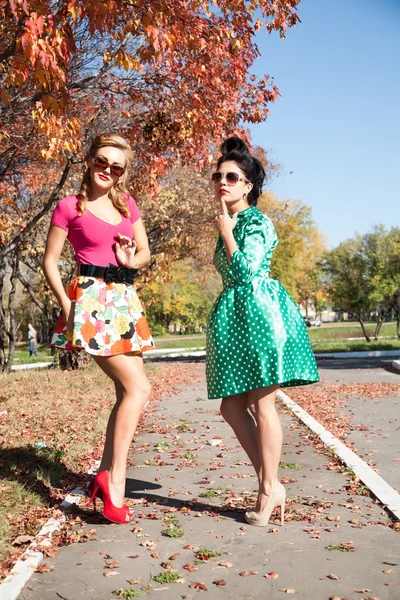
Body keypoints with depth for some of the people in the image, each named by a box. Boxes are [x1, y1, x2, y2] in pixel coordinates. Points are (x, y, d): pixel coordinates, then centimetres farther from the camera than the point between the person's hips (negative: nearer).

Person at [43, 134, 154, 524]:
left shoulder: (127, 205, 13)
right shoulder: (70, 206, -2)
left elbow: (145, 251, 17)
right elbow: (50, 262, 0)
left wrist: (133, 261, -6)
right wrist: (66, 306, -11)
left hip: (125, 301, 7)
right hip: (92, 300, -7)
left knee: (127, 391, 7)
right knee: (138, 389, -13)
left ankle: (105, 474, 19)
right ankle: (115, 481, -4)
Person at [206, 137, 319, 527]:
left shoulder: (256, 221, -5)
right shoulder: (230, 223, 20)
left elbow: (244, 269, -18)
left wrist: (225, 231, -9)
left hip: (258, 311, -9)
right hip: (233, 317, 9)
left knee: (261, 404, -5)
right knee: (232, 406, 5)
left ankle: (269, 488, 6)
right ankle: (269, 483, 13)